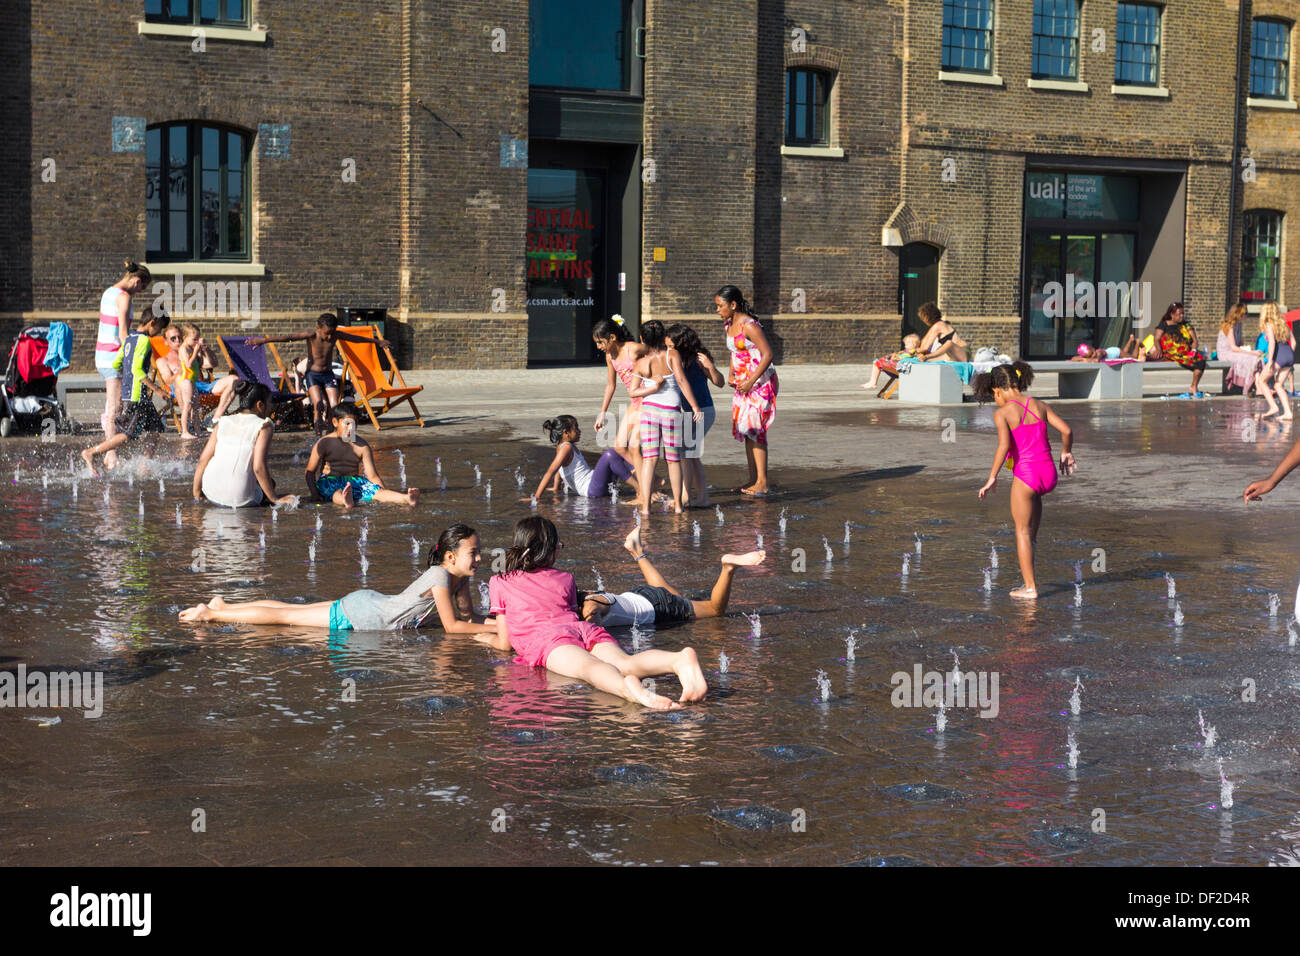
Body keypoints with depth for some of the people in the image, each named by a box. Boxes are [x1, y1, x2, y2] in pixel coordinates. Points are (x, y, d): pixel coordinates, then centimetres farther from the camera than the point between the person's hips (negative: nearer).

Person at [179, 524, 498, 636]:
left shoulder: (460, 576, -2)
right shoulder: (440, 576, -28)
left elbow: (467, 615, 7)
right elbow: (452, 625, -27)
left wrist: (497, 622, -7)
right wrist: (491, 629, -23)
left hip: (370, 603, 7)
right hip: (357, 615, -7)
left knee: (292, 610, 19)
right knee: (285, 616, 2)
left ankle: (224, 605, 32)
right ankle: (211, 613, 12)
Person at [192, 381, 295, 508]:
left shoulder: (223, 422, 10)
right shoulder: (264, 426, -4)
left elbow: (203, 461, 6)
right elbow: (259, 467, -14)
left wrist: (197, 494, 16)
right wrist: (275, 500, -7)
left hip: (212, 496, 3)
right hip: (241, 500, -3)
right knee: (269, 482, 30)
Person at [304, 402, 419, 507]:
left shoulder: (362, 446, 5)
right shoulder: (324, 443, 0)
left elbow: (373, 476, 1)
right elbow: (310, 471, 3)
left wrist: (385, 493, -16)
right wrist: (314, 494, -13)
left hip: (354, 481, 3)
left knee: (377, 492, -27)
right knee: (337, 492, -41)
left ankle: (407, 499, -52)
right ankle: (346, 500, -77)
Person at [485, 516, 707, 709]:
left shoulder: (498, 584, 27)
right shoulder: (565, 579, 34)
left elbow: (505, 644, 27)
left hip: (547, 639, -3)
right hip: (585, 629, 3)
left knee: (588, 667, -37)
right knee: (625, 663, -28)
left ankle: (629, 688, -73)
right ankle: (681, 660, -61)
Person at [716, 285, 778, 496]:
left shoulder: (749, 326, -18)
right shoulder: (728, 326, 9)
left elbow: (767, 354, -19)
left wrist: (751, 382, -21)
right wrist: (732, 375, 8)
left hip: (761, 382, -9)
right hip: (744, 384, 9)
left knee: (755, 429, -11)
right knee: (746, 431, 8)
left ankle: (762, 482, -9)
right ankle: (753, 480, 13)